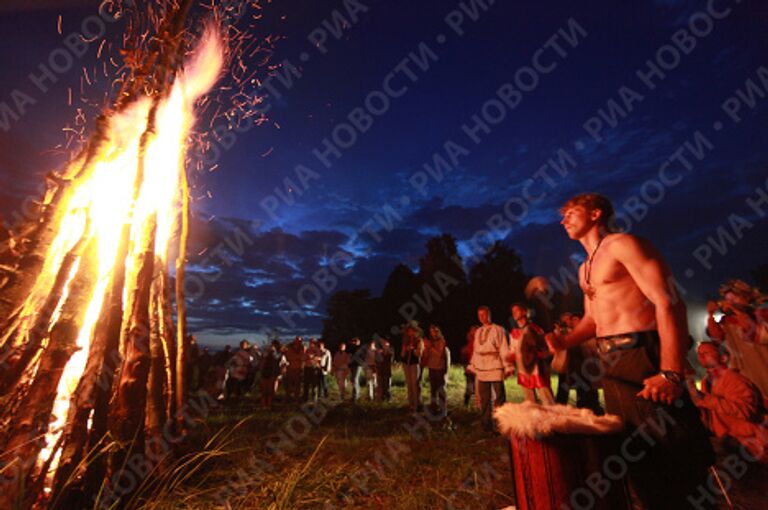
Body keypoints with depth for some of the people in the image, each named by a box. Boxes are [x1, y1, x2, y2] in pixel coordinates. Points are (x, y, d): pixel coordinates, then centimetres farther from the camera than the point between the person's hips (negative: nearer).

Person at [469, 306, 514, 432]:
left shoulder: (498, 329, -2)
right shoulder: (478, 332, 14)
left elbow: (504, 349, -7)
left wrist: (508, 366, -12)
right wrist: (472, 366, 15)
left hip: (496, 369, -5)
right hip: (481, 370, 5)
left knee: (500, 398, 0)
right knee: (484, 400, 9)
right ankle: (486, 425, 19)